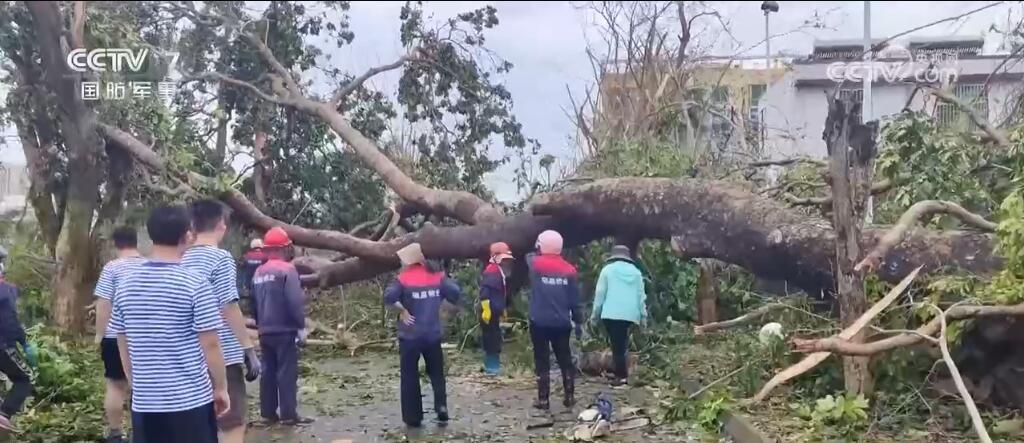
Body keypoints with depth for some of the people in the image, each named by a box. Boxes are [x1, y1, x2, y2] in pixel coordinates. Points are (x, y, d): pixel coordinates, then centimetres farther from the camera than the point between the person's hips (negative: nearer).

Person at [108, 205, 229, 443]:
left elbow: (123, 345, 10)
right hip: (192, 399, -4)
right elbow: (210, 345, -11)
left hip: (145, 400, 5)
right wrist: (221, 388, 1)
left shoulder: (126, 283, 3)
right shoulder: (195, 284, -13)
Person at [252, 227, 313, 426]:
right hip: (284, 330, -7)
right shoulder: (287, 269, -13)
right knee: (287, 372, -2)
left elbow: (254, 301, 15)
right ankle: (289, 415, 0)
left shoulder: (258, 272, 10)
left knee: (268, 372, 11)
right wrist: (301, 324, -11)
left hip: (265, 331, 7)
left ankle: (267, 413, 15)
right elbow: (295, 301, -20)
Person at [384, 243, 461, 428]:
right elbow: (455, 292, -5)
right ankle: (442, 408, 4)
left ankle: (413, 417, 11)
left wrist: (402, 311, -11)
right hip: (433, 334, 3)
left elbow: (388, 297, -24)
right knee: (436, 373, 17)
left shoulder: (403, 278, -10)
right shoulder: (437, 276, 1)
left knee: (410, 377, 8)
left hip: (410, 335, -3)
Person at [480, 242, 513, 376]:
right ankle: (491, 367, 0)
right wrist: (486, 309, -27)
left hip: (495, 311, 10)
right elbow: (484, 292, -24)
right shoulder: (491, 271, -16)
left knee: (495, 338, 16)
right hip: (489, 311, -10)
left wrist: (502, 309, 27)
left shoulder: (500, 271, 16)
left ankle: (493, 365, 25)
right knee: (491, 339, -6)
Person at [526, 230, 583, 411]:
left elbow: (529, 257, 19)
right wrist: (578, 322, 9)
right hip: (561, 323, 2)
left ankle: (543, 399, 4)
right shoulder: (569, 269, 0)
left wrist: (536, 250, 37)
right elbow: (575, 299, 3)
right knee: (565, 359, 13)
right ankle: (569, 397, 16)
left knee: (542, 361, 3)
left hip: (539, 322, -2)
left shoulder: (535, 264, -7)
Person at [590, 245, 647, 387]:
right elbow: (641, 295, 12)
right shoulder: (636, 271, 13)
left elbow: (600, 293, 1)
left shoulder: (608, 269, 3)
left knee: (617, 345, -2)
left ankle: (621, 376, -5)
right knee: (622, 345, 14)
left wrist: (595, 313, 7)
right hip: (629, 314, 4)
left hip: (611, 313, -3)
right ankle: (623, 373, 13)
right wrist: (643, 315, 16)